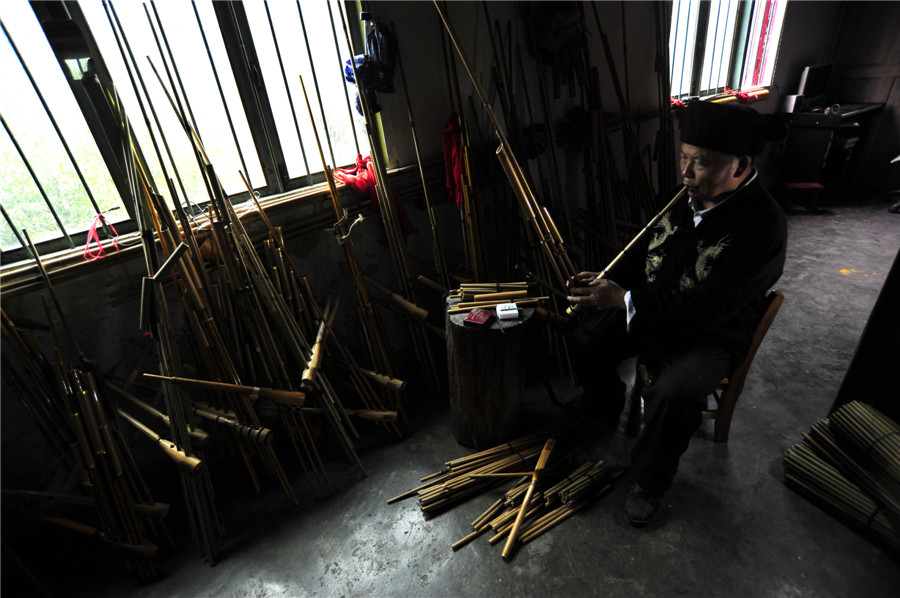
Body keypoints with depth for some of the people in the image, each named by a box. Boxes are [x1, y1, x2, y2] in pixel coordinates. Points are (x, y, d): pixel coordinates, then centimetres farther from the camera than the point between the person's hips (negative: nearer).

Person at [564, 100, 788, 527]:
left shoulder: (763, 227, -25)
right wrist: (605, 281, -10)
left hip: (708, 336, -6)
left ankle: (650, 481, 0)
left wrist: (624, 299, -37)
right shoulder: (683, 197, -4)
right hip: (646, 310, 7)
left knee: (674, 394, -31)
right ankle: (604, 404, 28)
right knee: (583, 340, -5)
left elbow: (706, 309, -30)